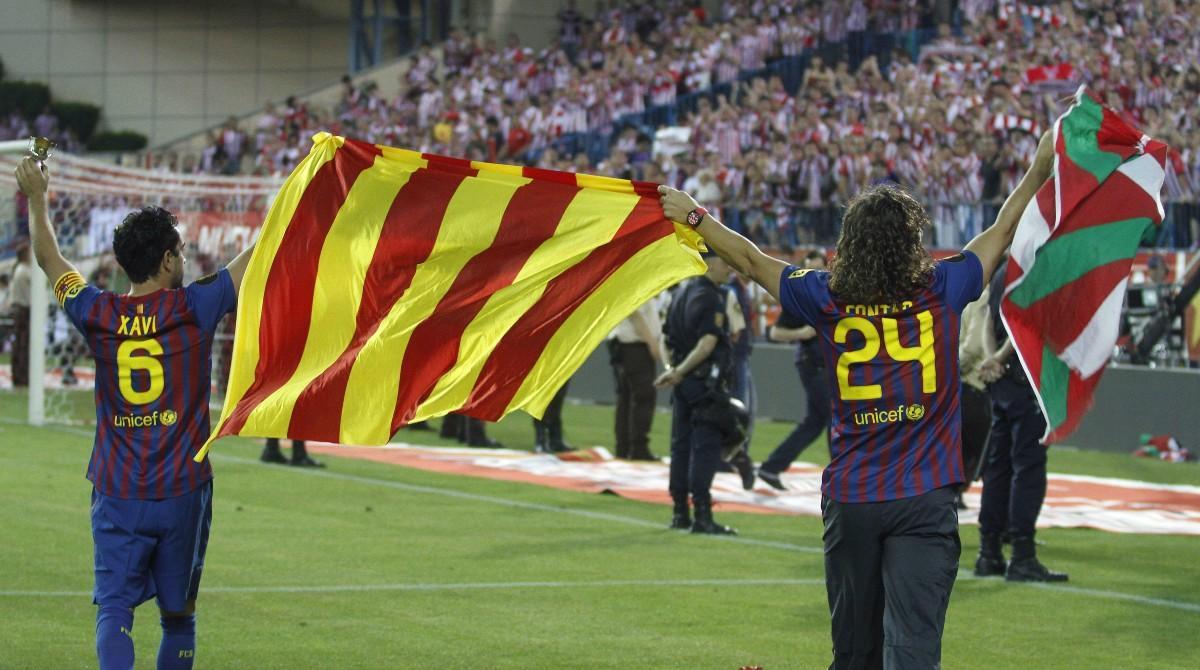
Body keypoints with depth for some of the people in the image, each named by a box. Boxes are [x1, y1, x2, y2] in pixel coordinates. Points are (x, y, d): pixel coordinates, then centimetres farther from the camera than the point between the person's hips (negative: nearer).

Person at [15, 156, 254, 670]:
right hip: (182, 493, -1)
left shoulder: (99, 316, -1)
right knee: (178, 616, 12)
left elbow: (49, 260, 17)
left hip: (117, 496, 1)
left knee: (114, 609, -3)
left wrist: (36, 200, 33)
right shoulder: (194, 309, -7)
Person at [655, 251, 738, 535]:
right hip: (706, 381, -9)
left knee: (681, 447, 11)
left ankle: (680, 514, 14)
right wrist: (680, 371, -21)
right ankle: (702, 516, -10)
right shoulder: (710, 298, -13)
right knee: (705, 448, -8)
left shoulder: (680, 295, 14)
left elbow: (668, 341, 18)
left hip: (682, 382, 9)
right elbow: (708, 343, -23)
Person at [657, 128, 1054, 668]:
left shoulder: (829, 299, 1)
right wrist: (1041, 169, 27)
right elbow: (1004, 231, 13)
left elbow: (751, 260, 15)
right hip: (924, 500, -2)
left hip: (850, 501, 3)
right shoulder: (943, 290, -2)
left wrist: (694, 217, 29)